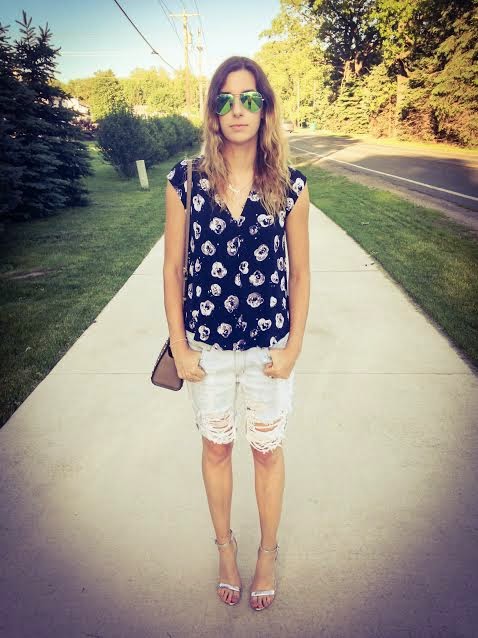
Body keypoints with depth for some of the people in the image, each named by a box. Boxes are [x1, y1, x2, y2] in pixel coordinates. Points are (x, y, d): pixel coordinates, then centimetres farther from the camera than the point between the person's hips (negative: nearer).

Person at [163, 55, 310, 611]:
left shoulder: (290, 185, -5)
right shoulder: (186, 180, -6)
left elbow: (299, 272, 0)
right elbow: (172, 267, -2)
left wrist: (294, 346, -3)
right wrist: (179, 347, -3)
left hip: (270, 347, 0)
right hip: (207, 346, 1)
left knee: (267, 450, 17)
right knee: (216, 447, 18)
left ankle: (268, 553, 44)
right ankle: (225, 546, 46)